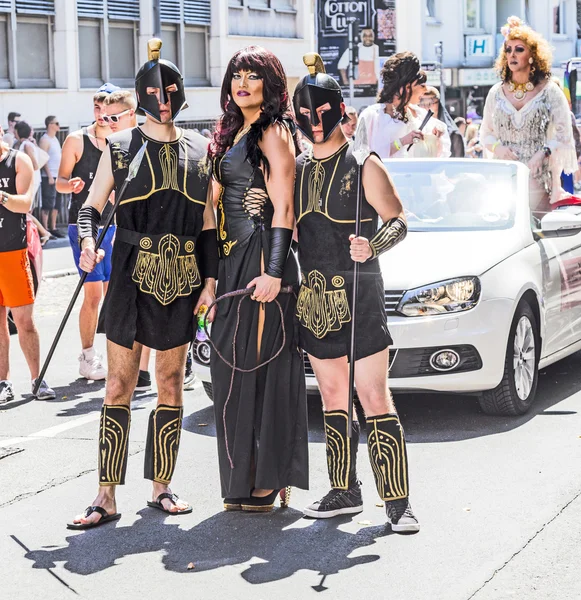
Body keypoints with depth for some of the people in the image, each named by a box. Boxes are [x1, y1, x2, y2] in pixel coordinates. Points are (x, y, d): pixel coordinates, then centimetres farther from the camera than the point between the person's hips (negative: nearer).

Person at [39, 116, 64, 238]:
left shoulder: (55, 139, 17)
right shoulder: (45, 140, -9)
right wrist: (49, 176, -20)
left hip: (58, 176, 9)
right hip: (49, 177, -9)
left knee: (56, 204, 11)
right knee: (47, 204, -7)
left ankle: (53, 228, 17)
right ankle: (45, 230, -5)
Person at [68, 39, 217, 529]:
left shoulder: (199, 152, 8)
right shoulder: (120, 148, 1)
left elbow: (208, 223, 11)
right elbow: (92, 206, 3)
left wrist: (210, 280, 5)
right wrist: (89, 241, -18)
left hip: (181, 280, 3)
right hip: (132, 277, -2)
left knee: (171, 384, 8)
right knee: (119, 386, -3)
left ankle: (162, 487, 18)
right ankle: (107, 497, -1)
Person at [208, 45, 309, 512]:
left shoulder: (273, 132, -8)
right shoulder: (234, 133, 19)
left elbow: (283, 209, -14)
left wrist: (273, 272, -21)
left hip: (261, 259, -9)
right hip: (234, 259, 9)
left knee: (255, 364, -8)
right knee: (233, 364, 8)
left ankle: (263, 483, -3)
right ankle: (248, 479, 14)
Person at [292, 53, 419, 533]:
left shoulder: (362, 165, -4)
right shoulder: (298, 169, 12)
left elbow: (397, 221, -7)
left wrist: (372, 247, -25)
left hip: (358, 294, -6)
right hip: (315, 299, 6)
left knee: (374, 398, -8)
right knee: (332, 398, 11)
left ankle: (397, 501, -7)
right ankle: (345, 493, 20)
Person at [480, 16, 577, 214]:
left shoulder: (550, 92, 2)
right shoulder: (496, 93, 11)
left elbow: (563, 136, -1)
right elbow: (485, 133, 16)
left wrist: (543, 153, -16)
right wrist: (498, 147, -4)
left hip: (537, 176, -2)